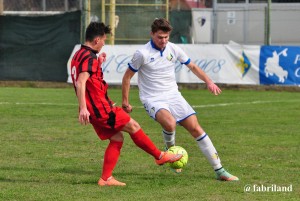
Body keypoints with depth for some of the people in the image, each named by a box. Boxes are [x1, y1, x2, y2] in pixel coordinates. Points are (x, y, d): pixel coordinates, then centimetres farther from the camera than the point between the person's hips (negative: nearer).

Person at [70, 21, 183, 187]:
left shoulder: (79, 55, 14)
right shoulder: (89, 58, -17)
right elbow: (81, 83, -29)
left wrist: (98, 64, 26)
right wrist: (83, 108, -37)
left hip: (93, 111, 10)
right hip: (101, 107, -10)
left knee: (117, 138, 12)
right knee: (133, 126, 2)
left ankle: (106, 178, 6)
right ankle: (160, 156, 14)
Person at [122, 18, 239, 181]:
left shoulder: (173, 49, 1)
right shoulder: (142, 54, -12)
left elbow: (192, 66, 15)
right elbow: (127, 76, -1)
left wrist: (208, 81, 2)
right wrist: (125, 102, 1)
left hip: (173, 95, 5)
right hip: (153, 99, -5)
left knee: (196, 128, -5)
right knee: (170, 123, -35)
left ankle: (219, 170, 0)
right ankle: (170, 149, 1)